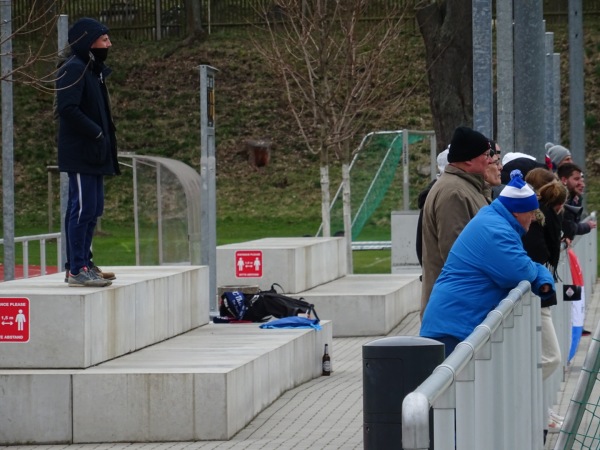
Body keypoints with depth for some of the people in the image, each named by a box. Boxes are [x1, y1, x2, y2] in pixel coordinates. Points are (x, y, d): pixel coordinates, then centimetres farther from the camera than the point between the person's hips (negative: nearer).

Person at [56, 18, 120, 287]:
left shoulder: (93, 70, 17)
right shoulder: (73, 69, -13)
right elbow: (67, 109, -23)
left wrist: (105, 140, 10)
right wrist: (96, 132, -20)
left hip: (94, 154, 10)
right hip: (80, 153, -10)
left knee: (92, 209, 12)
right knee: (82, 209, -9)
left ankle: (83, 263, 19)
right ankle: (77, 270, -7)